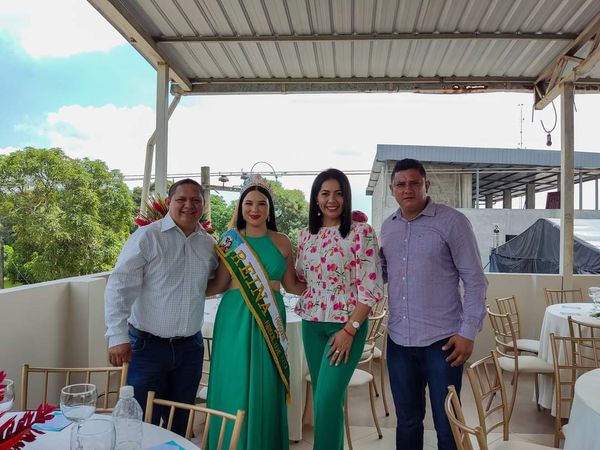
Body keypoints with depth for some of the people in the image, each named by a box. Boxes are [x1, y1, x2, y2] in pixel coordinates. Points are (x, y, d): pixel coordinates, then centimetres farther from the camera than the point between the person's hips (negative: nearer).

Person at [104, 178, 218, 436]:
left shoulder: (209, 244, 6)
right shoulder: (147, 236, -9)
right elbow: (119, 287, -12)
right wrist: (117, 336, -18)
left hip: (189, 347, 4)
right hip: (147, 346, -4)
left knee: (180, 425, 16)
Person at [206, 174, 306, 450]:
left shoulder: (281, 242, 5)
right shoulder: (230, 240, 2)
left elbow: (291, 285, 8)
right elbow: (218, 285, -1)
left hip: (269, 320, 1)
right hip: (235, 320, -1)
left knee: (264, 389, 7)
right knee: (233, 386, 5)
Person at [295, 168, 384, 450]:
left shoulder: (362, 232, -10)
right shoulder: (305, 236, 6)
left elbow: (371, 288, -12)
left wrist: (349, 330, -16)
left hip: (348, 325, -5)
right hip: (311, 325, 5)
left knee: (327, 399, -8)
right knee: (324, 399, 14)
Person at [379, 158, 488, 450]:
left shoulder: (452, 221, -8)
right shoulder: (387, 227, 8)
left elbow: (475, 280, -7)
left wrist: (468, 332, -12)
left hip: (442, 340, -4)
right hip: (398, 340, 5)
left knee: (447, 424, 8)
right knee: (407, 421, 17)